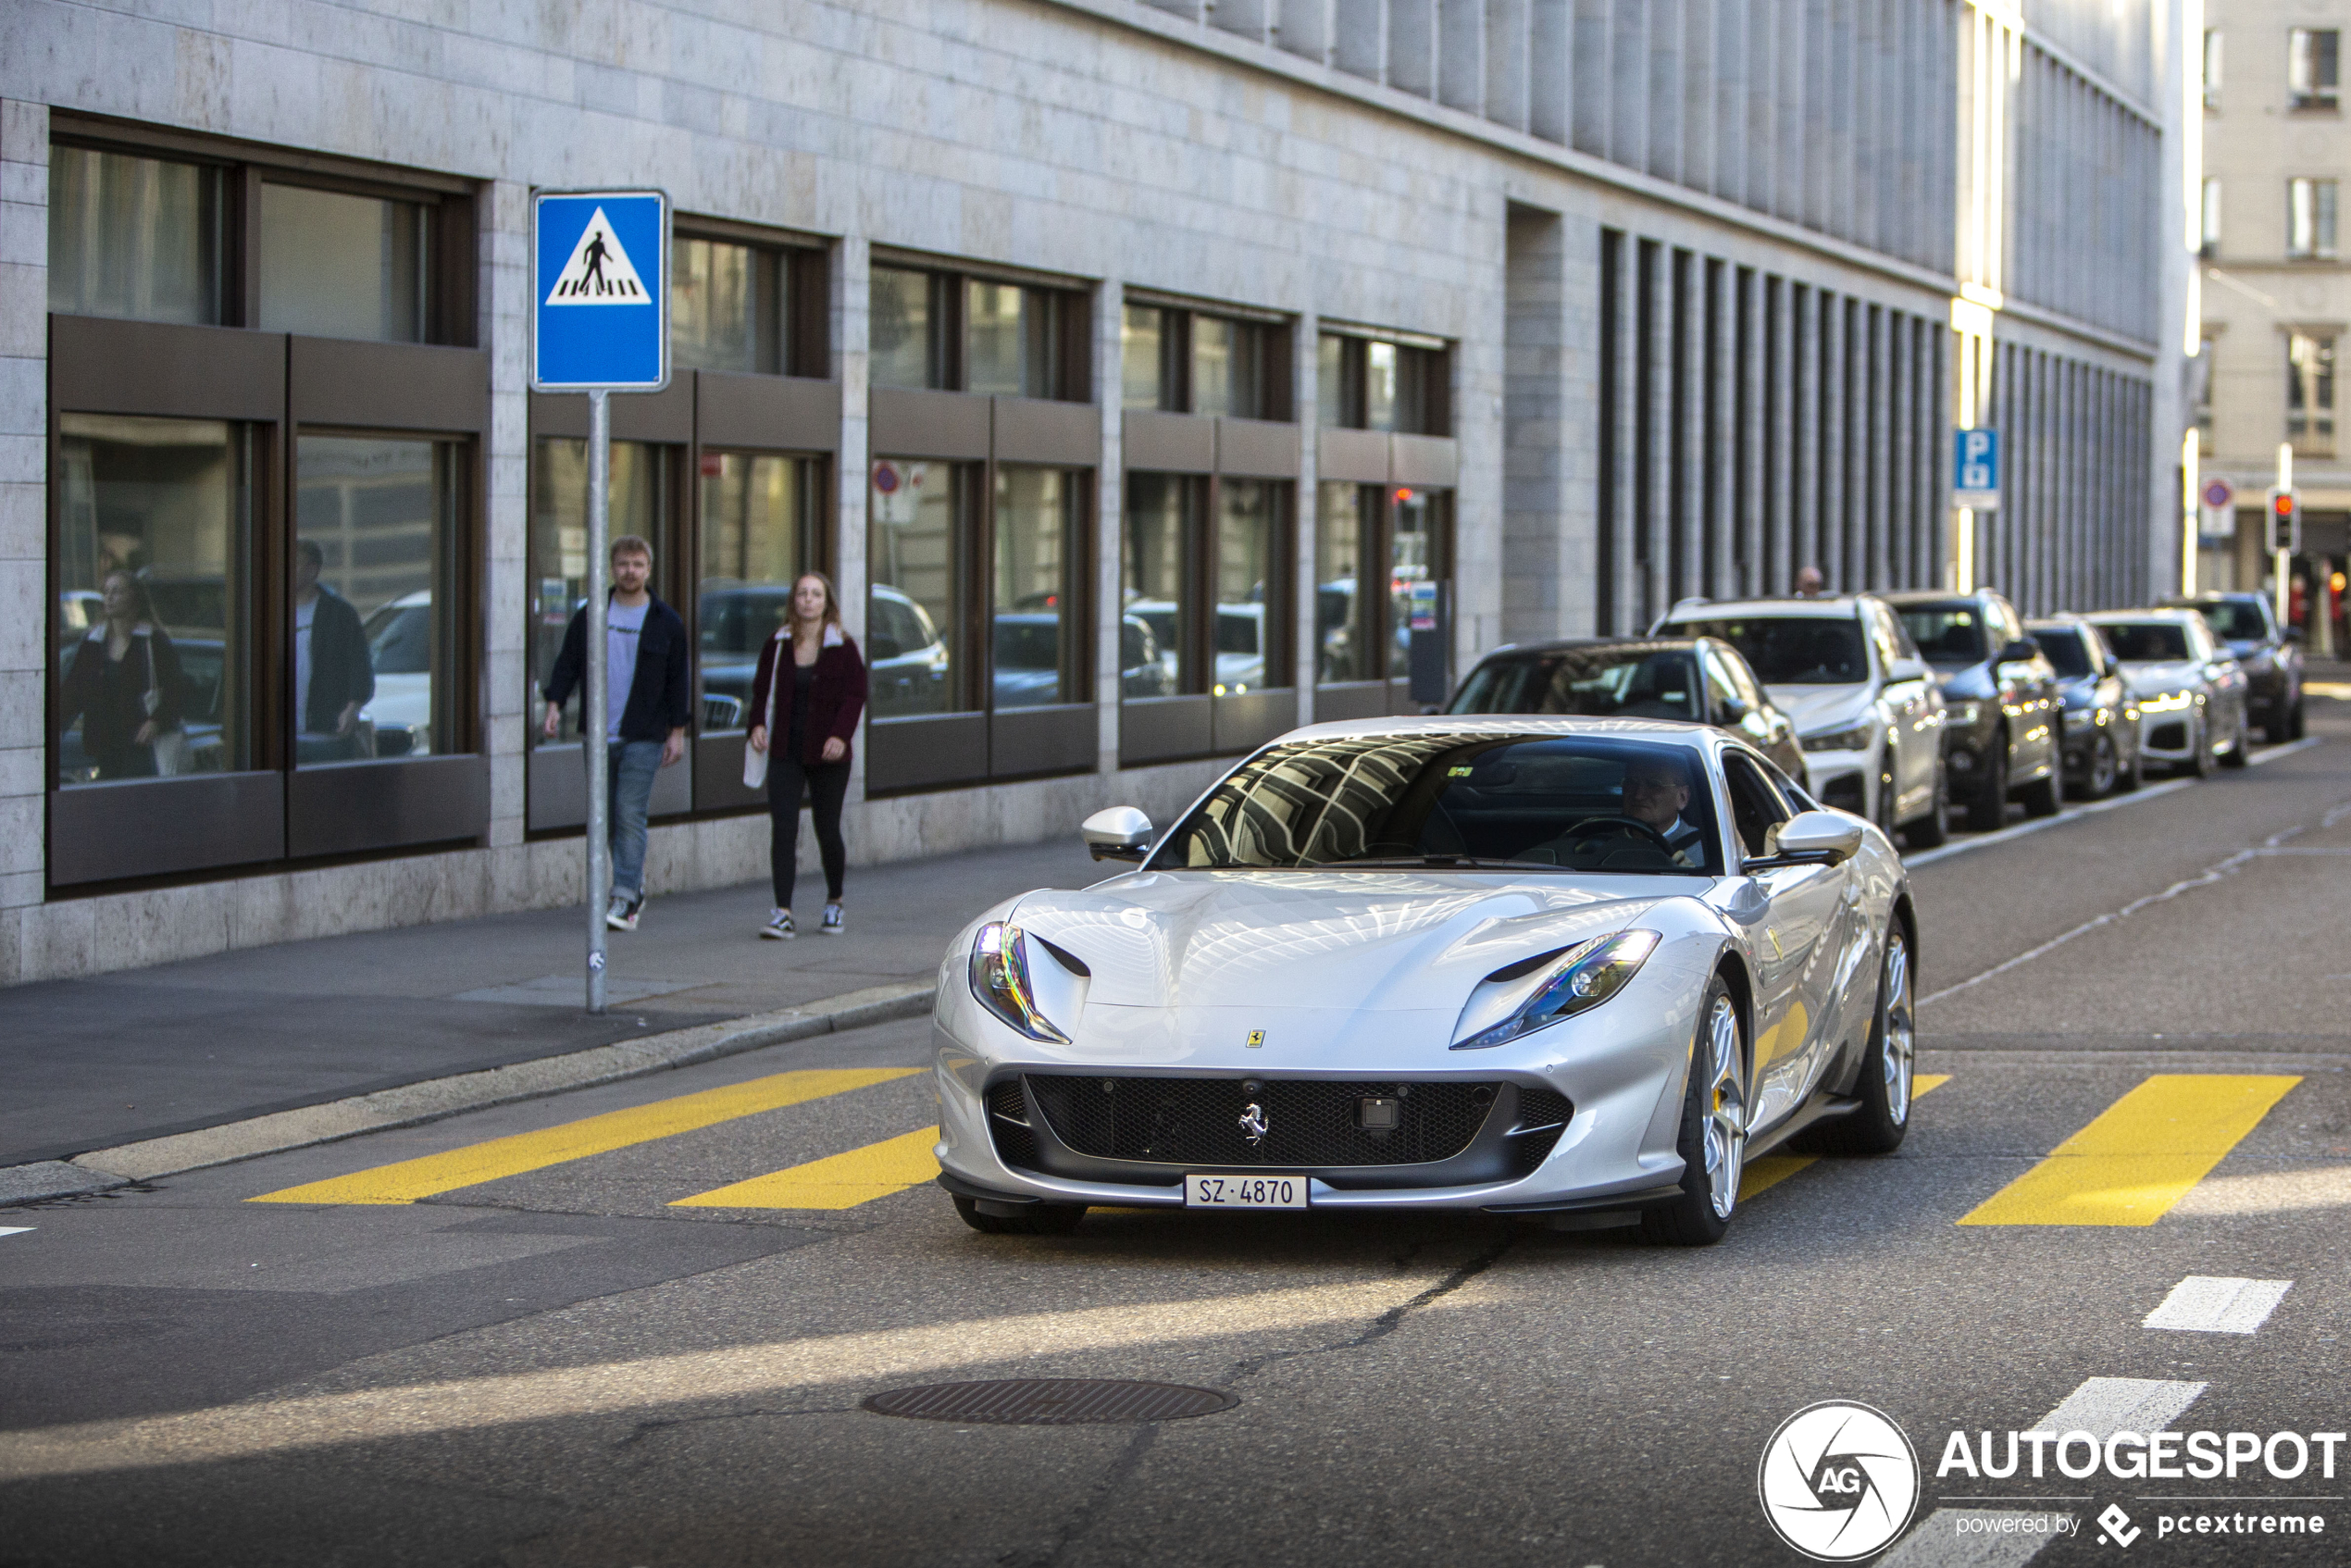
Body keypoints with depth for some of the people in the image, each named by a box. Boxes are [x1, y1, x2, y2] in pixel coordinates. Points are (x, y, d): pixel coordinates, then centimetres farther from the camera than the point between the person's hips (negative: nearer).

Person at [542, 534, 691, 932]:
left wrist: (677, 731, 0)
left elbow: (678, 680, 5)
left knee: (630, 814, -10)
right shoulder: (589, 617, 8)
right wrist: (554, 704, -5)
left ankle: (625, 898, -11)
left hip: (644, 737, -3)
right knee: (606, 815, 7)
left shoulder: (666, 622, 3)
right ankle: (635, 887, 21)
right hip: (598, 735, 3)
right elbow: (567, 664, 10)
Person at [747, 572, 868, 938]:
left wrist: (841, 734, -19)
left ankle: (834, 902, 29)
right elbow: (762, 689, 9)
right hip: (785, 752, 2)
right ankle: (782, 913, -12)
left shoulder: (843, 647, -1)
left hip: (827, 756, -1)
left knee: (827, 831, 6)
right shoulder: (777, 645, 6)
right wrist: (758, 724, -9)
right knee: (782, 829, -9)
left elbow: (856, 695, -5)